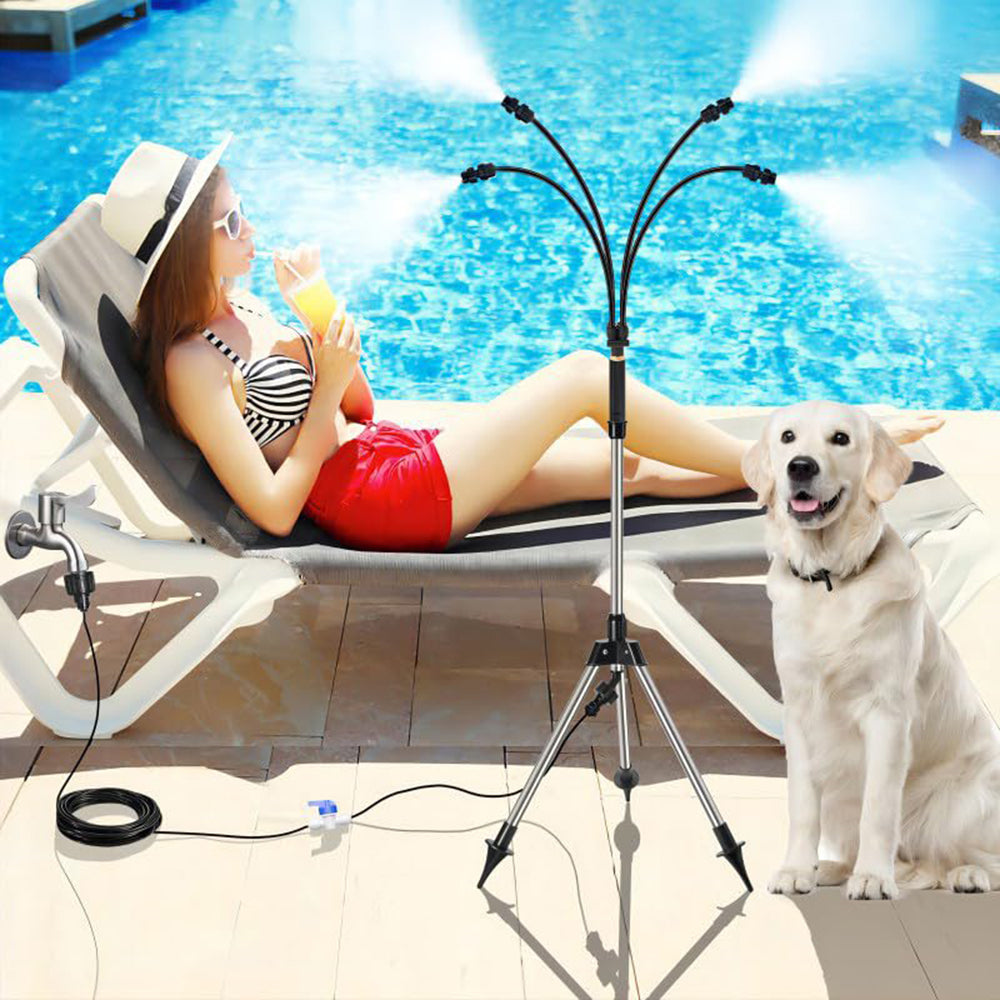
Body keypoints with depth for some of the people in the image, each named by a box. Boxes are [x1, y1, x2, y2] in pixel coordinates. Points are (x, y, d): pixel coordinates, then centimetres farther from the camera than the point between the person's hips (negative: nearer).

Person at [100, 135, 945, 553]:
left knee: (628, 463, 5)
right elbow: (275, 510, -21)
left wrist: (316, 313, -2)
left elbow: (361, 407, 13)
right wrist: (328, 389, -18)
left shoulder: (243, 311, 10)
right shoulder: (192, 364, -17)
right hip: (380, 502, -9)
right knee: (584, 375, -10)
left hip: (394, 453, 9)